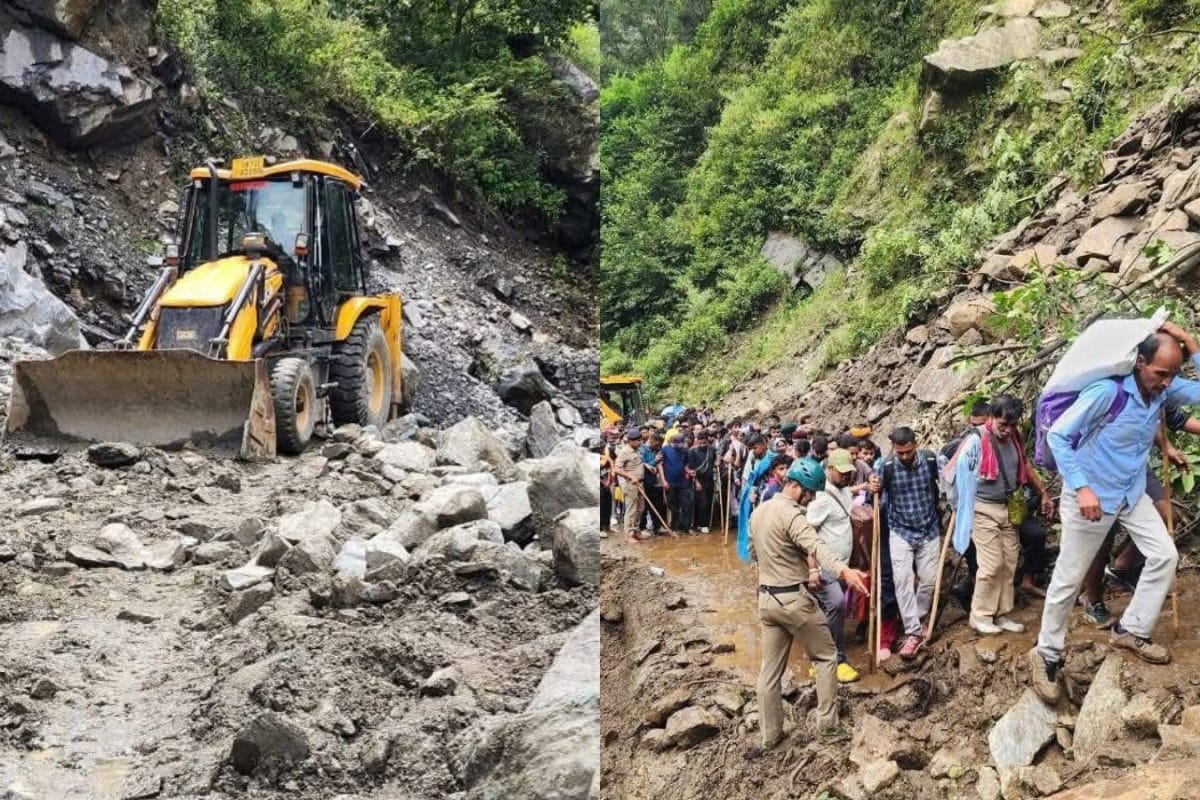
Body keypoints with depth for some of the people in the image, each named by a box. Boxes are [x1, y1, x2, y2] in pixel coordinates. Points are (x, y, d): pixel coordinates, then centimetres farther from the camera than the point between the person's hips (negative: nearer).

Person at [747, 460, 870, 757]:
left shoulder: (758, 512, 9)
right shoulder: (789, 513, -19)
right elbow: (816, 545, -38)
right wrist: (843, 570, -53)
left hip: (766, 598, 8)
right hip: (794, 599, -8)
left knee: (771, 669, 12)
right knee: (826, 657, 11)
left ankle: (769, 736, 18)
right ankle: (827, 724, 13)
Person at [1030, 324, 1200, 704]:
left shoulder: (1163, 388, -6)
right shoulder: (1107, 391, -28)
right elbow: (1057, 435, -26)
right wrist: (1081, 488, -33)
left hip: (1132, 493, 7)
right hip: (1091, 495, -7)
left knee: (1165, 555, 3)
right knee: (1069, 578, 1)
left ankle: (1131, 630, 18)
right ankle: (1047, 654, 15)